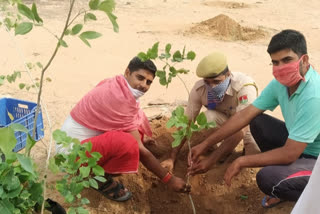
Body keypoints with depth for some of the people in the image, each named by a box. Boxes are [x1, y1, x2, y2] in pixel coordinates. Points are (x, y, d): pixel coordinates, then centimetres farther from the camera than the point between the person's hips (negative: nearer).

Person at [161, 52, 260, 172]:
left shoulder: (244, 86, -35)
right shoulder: (200, 89, -23)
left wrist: (211, 161, -44)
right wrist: (172, 158, -24)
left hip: (248, 125, -2)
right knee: (209, 117, -32)